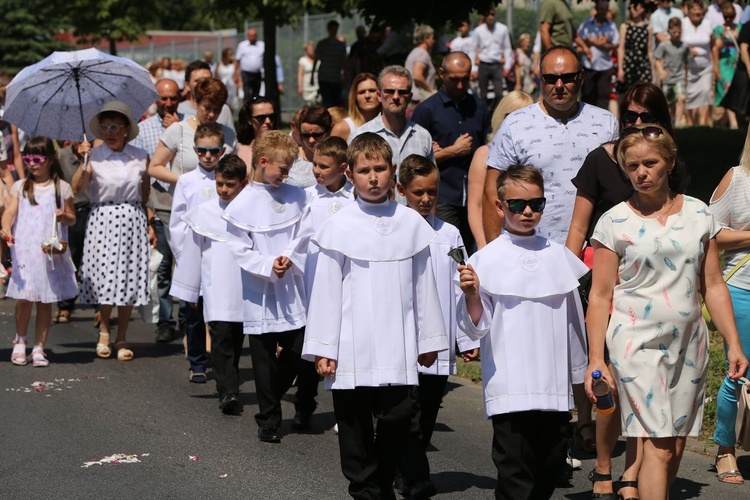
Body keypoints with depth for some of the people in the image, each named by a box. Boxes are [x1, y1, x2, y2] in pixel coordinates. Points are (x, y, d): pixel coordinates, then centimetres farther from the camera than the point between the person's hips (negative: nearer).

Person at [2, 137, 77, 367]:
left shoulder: (62, 188, 6)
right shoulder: (20, 187, 7)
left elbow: (72, 218, 11)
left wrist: (64, 217, -12)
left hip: (51, 251, 0)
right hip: (24, 251, 0)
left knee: (45, 301, 3)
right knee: (24, 298, -7)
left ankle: (39, 347, 12)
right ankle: (20, 341, 15)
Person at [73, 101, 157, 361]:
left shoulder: (140, 157, 3)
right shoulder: (95, 155, -2)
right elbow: (77, 188, -13)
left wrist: (150, 225, 10)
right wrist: (84, 162, -24)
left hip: (132, 221, 1)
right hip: (103, 221, -1)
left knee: (129, 279, 2)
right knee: (105, 275, -6)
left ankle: (122, 339, 13)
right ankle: (104, 330, 16)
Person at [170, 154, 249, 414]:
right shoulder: (204, 211, 4)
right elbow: (192, 251, 10)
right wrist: (188, 291, 13)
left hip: (245, 289, 1)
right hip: (216, 289, -1)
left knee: (237, 339, 10)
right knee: (221, 335, -16)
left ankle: (230, 391, 24)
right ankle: (228, 392, -21)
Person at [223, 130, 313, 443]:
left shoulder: (296, 197, 5)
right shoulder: (242, 204, -7)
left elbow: (305, 235, 4)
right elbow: (239, 249, -7)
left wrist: (289, 258, -13)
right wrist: (268, 266, -18)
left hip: (292, 289, 3)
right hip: (260, 292, -3)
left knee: (296, 352, 3)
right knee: (264, 357, 3)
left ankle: (271, 401, 30)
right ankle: (268, 420, 14)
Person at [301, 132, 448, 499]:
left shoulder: (411, 224, 4)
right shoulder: (339, 227, -3)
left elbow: (423, 285, 9)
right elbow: (326, 289, -2)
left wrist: (429, 340, 12)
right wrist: (322, 349, -4)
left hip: (397, 351, 1)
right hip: (352, 351, -1)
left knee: (397, 420, 2)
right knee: (355, 427, 5)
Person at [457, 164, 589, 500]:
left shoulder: (558, 255, 9)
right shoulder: (486, 260, -2)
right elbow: (477, 328, -3)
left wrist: (579, 373, 21)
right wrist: (472, 295, -22)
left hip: (555, 387, 4)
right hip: (510, 388, -4)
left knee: (551, 466, 9)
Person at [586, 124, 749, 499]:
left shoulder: (698, 214, 7)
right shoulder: (615, 222, -1)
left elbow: (714, 286, 10)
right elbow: (600, 297, -2)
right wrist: (595, 360, -7)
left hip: (690, 342, 4)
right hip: (638, 343, -4)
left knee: (676, 444, 5)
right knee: (658, 447, -11)